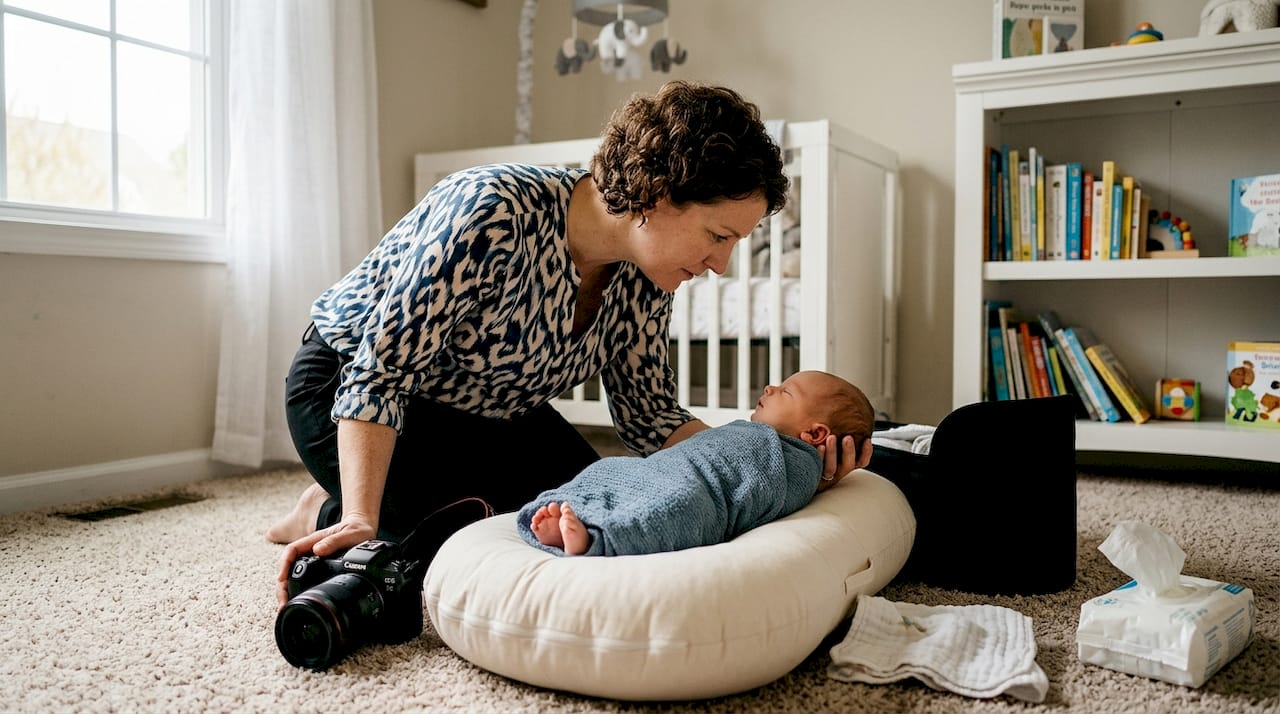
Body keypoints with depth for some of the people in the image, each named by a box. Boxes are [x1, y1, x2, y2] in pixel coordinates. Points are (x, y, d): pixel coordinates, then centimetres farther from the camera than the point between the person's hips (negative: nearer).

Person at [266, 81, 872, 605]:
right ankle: (329, 515, 8)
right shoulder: (495, 213, -35)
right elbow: (381, 372, -31)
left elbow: (648, 415, -8)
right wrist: (360, 519, -38)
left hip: (497, 409, 7)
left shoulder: (641, 275, -14)